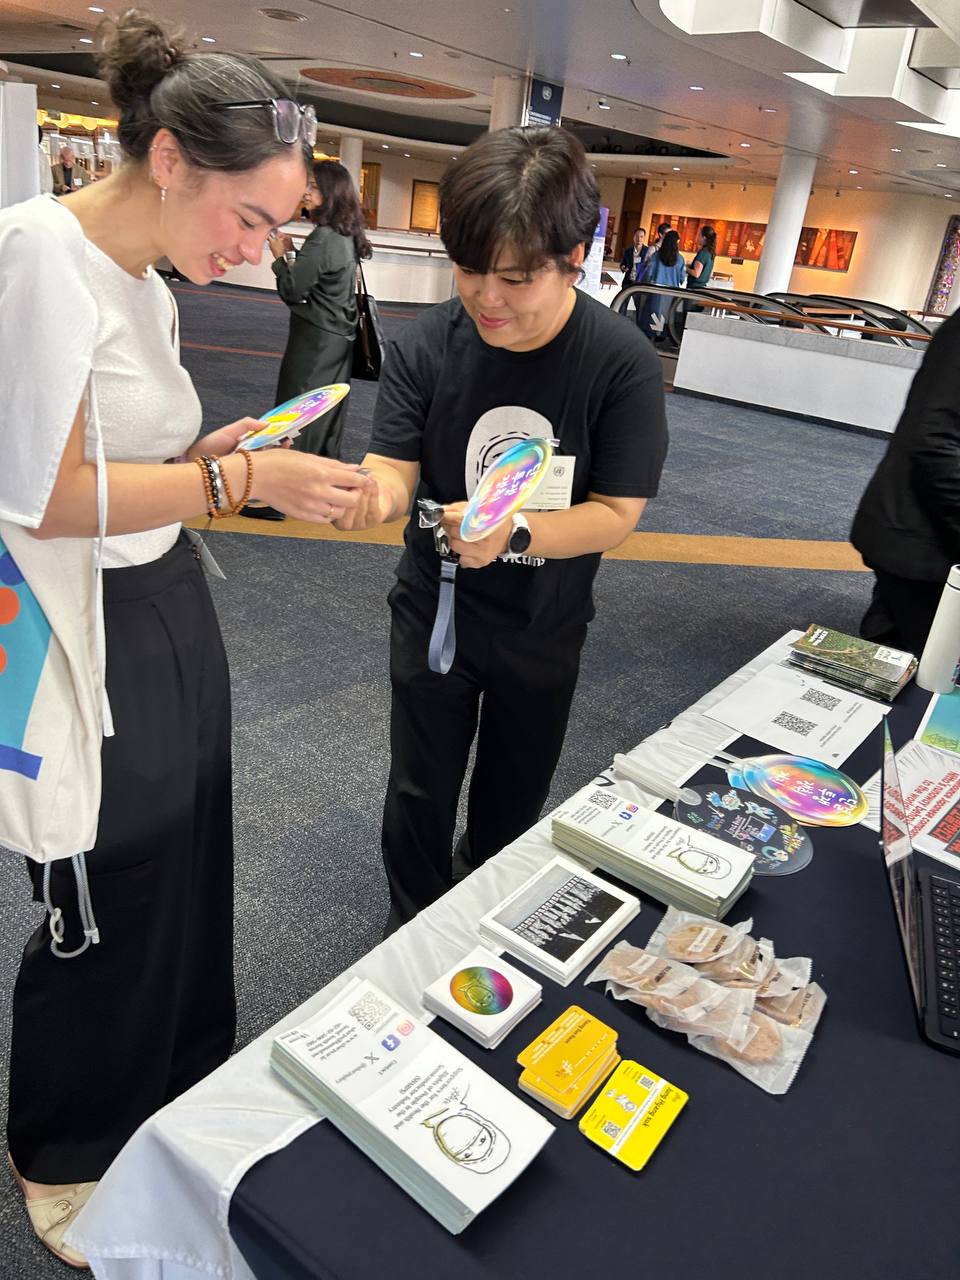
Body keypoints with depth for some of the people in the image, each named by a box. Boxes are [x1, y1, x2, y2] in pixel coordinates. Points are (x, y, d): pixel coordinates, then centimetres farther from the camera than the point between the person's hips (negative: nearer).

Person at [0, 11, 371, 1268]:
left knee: (187, 873, 21)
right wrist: (242, 477, -21)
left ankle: (174, 1090, 48)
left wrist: (212, 457, 3)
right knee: (108, 909, 9)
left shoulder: (147, 286, 10)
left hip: (172, 611, 9)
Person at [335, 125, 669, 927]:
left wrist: (512, 534, -38)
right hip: (435, 610, 0)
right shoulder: (427, 346, -17)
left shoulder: (622, 364, -20)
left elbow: (616, 514, -20)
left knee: (512, 802, 22)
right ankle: (413, 932, 43)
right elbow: (396, 470, -18)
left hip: (543, 627, 0)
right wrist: (373, 492, -43)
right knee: (419, 796, 14)